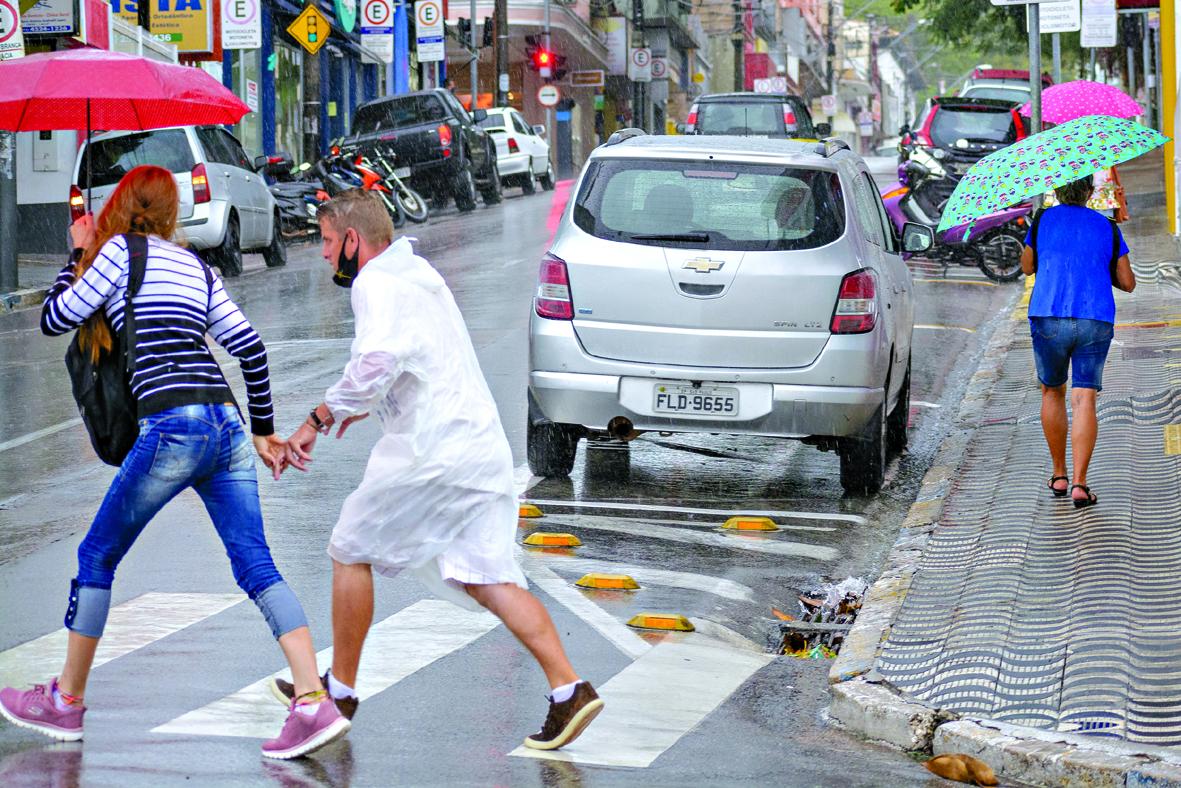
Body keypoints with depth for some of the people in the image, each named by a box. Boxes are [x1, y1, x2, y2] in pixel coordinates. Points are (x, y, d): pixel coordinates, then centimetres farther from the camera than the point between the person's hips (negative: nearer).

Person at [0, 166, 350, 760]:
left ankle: (64, 704, 18)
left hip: (171, 427, -6)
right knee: (256, 566, 0)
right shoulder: (197, 268, 20)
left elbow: (54, 319, 7)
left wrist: (78, 254, 22)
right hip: (227, 423, 6)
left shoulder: (120, 250, 4)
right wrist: (263, 431, 24)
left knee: (98, 556, 10)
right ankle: (315, 703, -14)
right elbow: (249, 347, 17)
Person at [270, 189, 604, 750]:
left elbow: (376, 364, -28)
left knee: (351, 552, 10)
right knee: (485, 577, 5)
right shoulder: (418, 273, 21)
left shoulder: (376, 284, -10)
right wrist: (365, 403, 43)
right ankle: (568, 690, -8)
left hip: (429, 451, -9)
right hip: (482, 446, 9)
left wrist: (317, 421, -22)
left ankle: (340, 689, 20)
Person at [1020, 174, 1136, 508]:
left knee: (1052, 392, 19)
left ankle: (1059, 476, 23)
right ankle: (1079, 484, -15)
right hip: (1096, 320, 0)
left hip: (1048, 319, 0)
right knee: (1084, 401, -3)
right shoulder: (1107, 227, 10)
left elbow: (1027, 266, 22)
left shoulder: (1044, 220, 7)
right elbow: (1128, 283, 14)